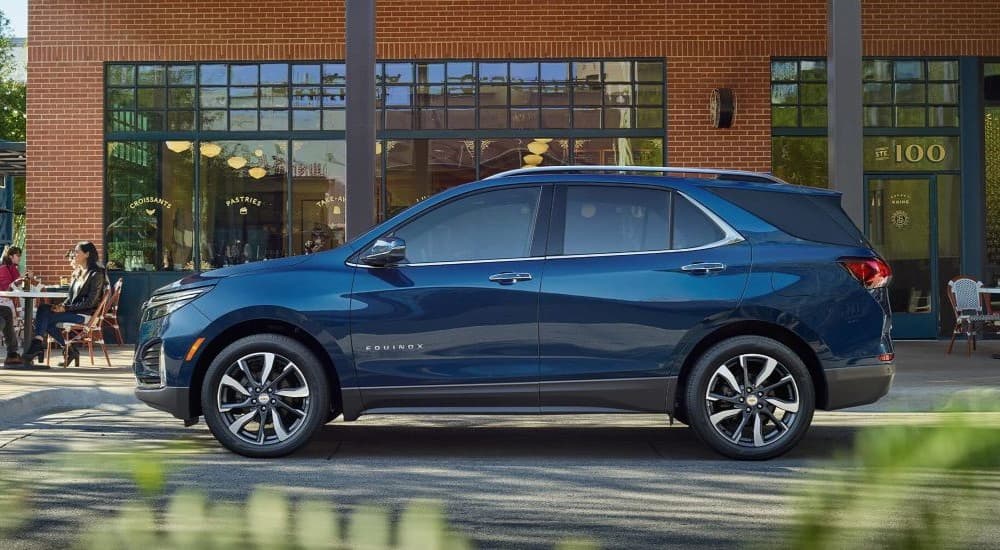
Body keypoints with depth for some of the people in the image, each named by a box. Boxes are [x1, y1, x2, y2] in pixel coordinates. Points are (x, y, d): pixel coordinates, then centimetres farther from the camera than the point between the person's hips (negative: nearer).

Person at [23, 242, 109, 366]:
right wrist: (62, 305, -1)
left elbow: (90, 302, -15)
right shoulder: (80, 273, 19)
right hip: (73, 310, 9)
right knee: (42, 308, -14)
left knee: (46, 317, -23)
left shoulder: (96, 274, -9)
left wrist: (66, 308, -18)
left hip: (86, 314, -9)